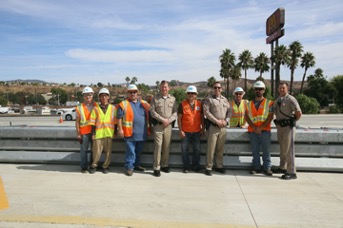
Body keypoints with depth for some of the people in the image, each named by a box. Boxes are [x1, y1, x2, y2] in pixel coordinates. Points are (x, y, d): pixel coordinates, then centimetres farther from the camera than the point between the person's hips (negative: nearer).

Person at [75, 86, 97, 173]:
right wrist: (78, 133, -3)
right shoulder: (79, 107, 3)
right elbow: (77, 121, 2)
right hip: (84, 132, -2)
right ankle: (84, 167, 11)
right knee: (83, 150, 1)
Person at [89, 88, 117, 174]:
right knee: (96, 151, 4)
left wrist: (115, 132, 6)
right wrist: (93, 133, 0)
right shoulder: (96, 109, 5)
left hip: (109, 133, 1)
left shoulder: (113, 108, 7)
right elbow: (92, 123, 5)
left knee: (108, 151, 7)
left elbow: (115, 122, 9)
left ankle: (105, 166, 23)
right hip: (98, 134, -1)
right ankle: (94, 165, 26)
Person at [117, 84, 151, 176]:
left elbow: (149, 115, 17)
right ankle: (129, 167, 11)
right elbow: (119, 117, -3)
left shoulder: (144, 103, 10)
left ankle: (136, 164, 32)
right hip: (130, 133, -4)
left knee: (138, 151, 17)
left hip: (142, 133, 5)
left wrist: (149, 127, 11)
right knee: (130, 151, 0)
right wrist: (120, 129, -8)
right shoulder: (123, 104, -2)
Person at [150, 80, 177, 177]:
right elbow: (152, 111, -4)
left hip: (168, 125, 2)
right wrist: (162, 119, -10)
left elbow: (175, 112, 6)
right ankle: (156, 168, 1)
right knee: (158, 146, -5)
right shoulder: (155, 98, 3)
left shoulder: (173, 98, 9)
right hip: (158, 125, -2)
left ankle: (165, 165, 21)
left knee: (166, 146, 7)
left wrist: (169, 120, -9)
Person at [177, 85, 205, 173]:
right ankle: (186, 167, 17)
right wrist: (180, 130, -7)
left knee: (197, 150, 7)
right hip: (185, 132, -2)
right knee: (185, 150, 4)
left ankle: (195, 166, 22)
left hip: (196, 131, 2)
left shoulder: (199, 104, 5)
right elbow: (179, 118, -2)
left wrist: (203, 128, 6)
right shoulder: (182, 104, -2)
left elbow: (202, 117, 11)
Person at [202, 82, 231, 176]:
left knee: (220, 148, 11)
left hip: (223, 127, 5)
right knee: (211, 148, -3)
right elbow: (206, 112, -11)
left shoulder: (225, 99, 16)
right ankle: (208, 167, 6)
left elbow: (229, 111, 13)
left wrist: (226, 121, -5)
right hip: (213, 127, -4)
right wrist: (216, 121, -15)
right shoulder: (208, 99, -1)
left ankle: (219, 166, 22)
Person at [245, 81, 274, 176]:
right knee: (255, 151, 8)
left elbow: (270, 116, -4)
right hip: (253, 131, 2)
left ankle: (267, 168, 10)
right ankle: (256, 167, 17)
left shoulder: (269, 103, 4)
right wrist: (254, 128, -8)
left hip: (265, 130, -2)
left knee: (266, 150, 1)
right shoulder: (249, 104, 11)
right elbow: (247, 117, 5)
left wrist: (261, 127, -13)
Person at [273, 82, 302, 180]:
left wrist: (294, 120, -5)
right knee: (282, 149, 17)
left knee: (288, 149, -7)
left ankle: (291, 172, -2)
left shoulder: (291, 99, -13)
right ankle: (282, 168, 30)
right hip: (279, 126, 8)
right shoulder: (277, 100, 12)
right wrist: (278, 122, 11)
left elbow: (299, 113, -19)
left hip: (288, 126, -8)